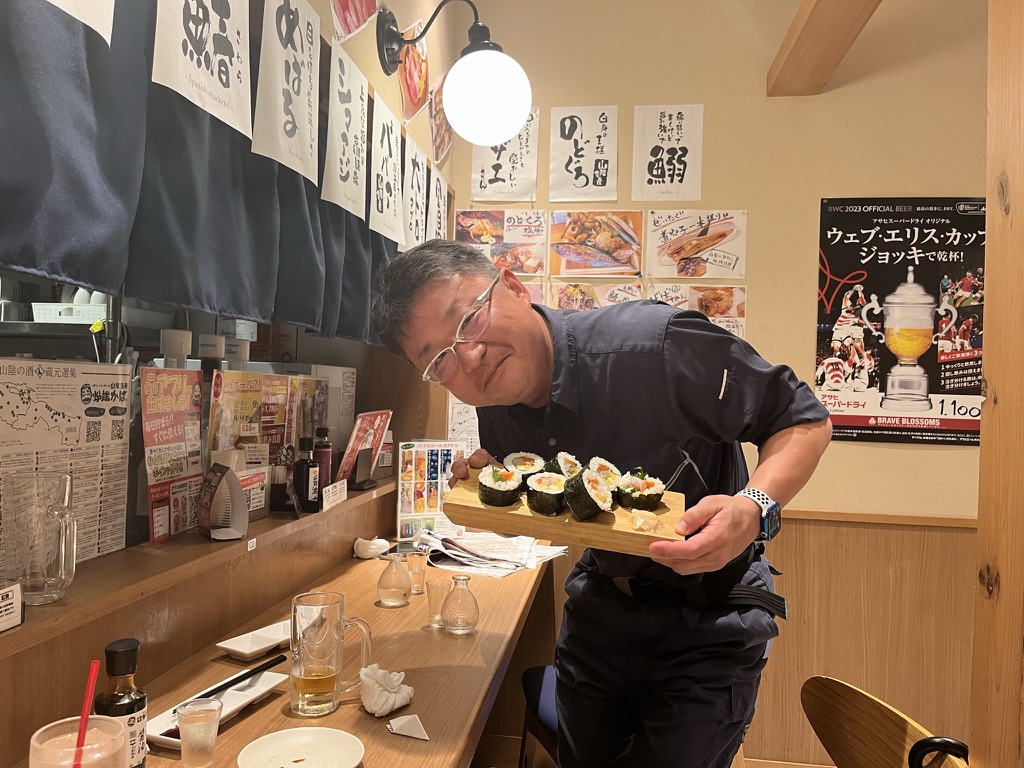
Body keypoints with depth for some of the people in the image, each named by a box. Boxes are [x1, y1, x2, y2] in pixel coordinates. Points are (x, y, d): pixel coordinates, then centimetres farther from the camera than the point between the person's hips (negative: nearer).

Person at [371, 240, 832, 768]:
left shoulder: (657, 344, -31)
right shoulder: (496, 412, -9)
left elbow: (806, 420, -19)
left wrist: (753, 508, -38)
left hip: (708, 619, -5)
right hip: (600, 602, 6)